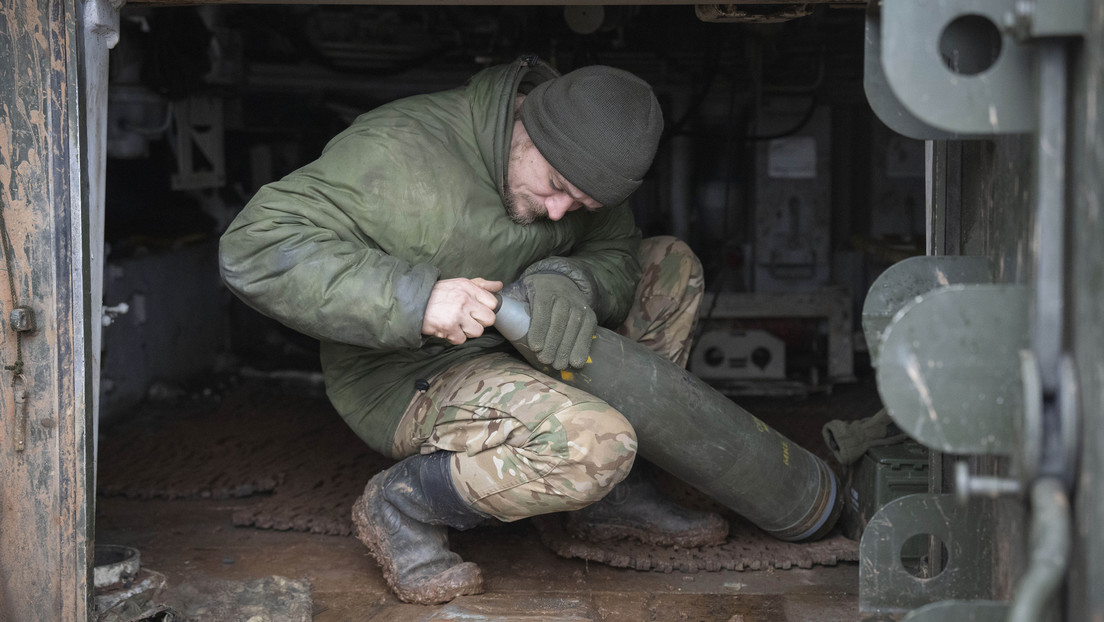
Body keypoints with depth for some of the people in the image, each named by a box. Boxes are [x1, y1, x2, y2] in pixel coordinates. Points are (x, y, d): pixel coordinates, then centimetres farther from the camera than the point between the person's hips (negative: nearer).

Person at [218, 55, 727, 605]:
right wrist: (414, 298, -40)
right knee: (593, 444, -32)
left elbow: (617, 257, -4)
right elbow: (254, 249, -31)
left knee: (672, 265, 5)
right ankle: (401, 504, -8)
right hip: (408, 383, -8)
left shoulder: (577, 163, -2)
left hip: (515, 352, 9)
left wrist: (569, 281, -29)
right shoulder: (399, 150, -25)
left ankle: (613, 496, 5)